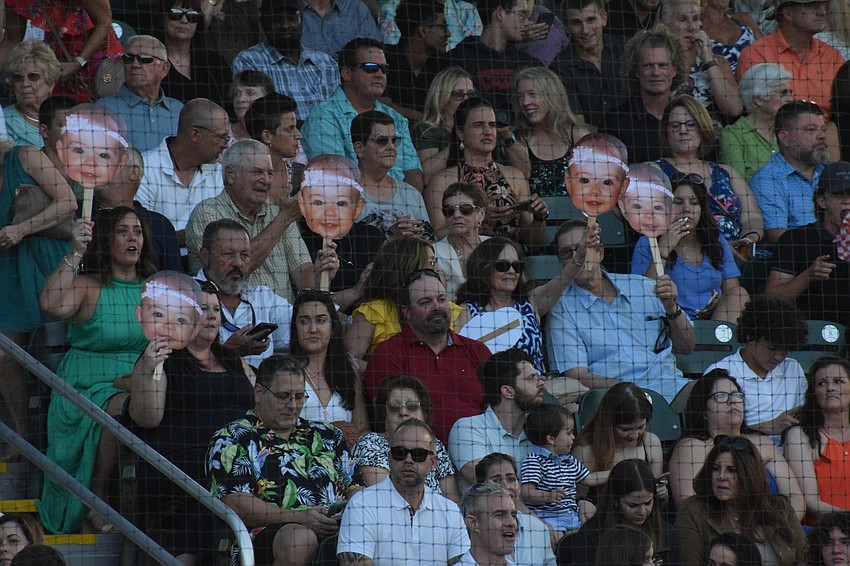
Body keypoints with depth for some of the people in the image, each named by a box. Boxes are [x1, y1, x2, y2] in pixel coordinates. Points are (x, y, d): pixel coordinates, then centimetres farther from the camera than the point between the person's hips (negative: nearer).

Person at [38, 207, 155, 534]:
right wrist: (75, 253, -18)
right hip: (91, 386, -4)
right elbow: (52, 305, -19)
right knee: (125, 408, -36)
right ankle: (98, 501, -20)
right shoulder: (88, 287, 2)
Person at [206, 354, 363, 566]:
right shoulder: (231, 440, 10)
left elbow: (353, 487, 26)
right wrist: (300, 518, -15)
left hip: (336, 530, 4)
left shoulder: (326, 436, 28)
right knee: (300, 538, -40)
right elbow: (234, 504, -4)